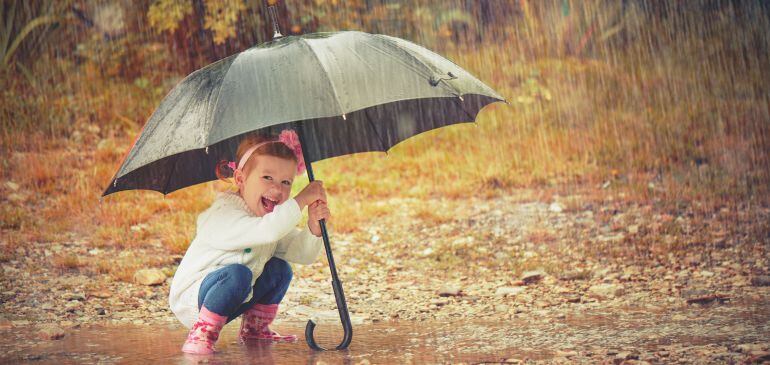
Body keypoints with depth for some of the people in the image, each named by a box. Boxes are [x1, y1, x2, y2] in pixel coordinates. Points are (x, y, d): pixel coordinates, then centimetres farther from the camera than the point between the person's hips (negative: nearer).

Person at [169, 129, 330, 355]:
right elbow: (269, 230, -44)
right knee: (238, 274, -35)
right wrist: (303, 199, -37)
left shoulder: (274, 217, 4)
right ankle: (201, 334, -23)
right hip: (191, 300, -9)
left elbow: (304, 255, 0)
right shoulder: (224, 215, -26)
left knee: (280, 269, 6)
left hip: (227, 302, 9)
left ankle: (255, 328, 19)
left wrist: (314, 226, -20)